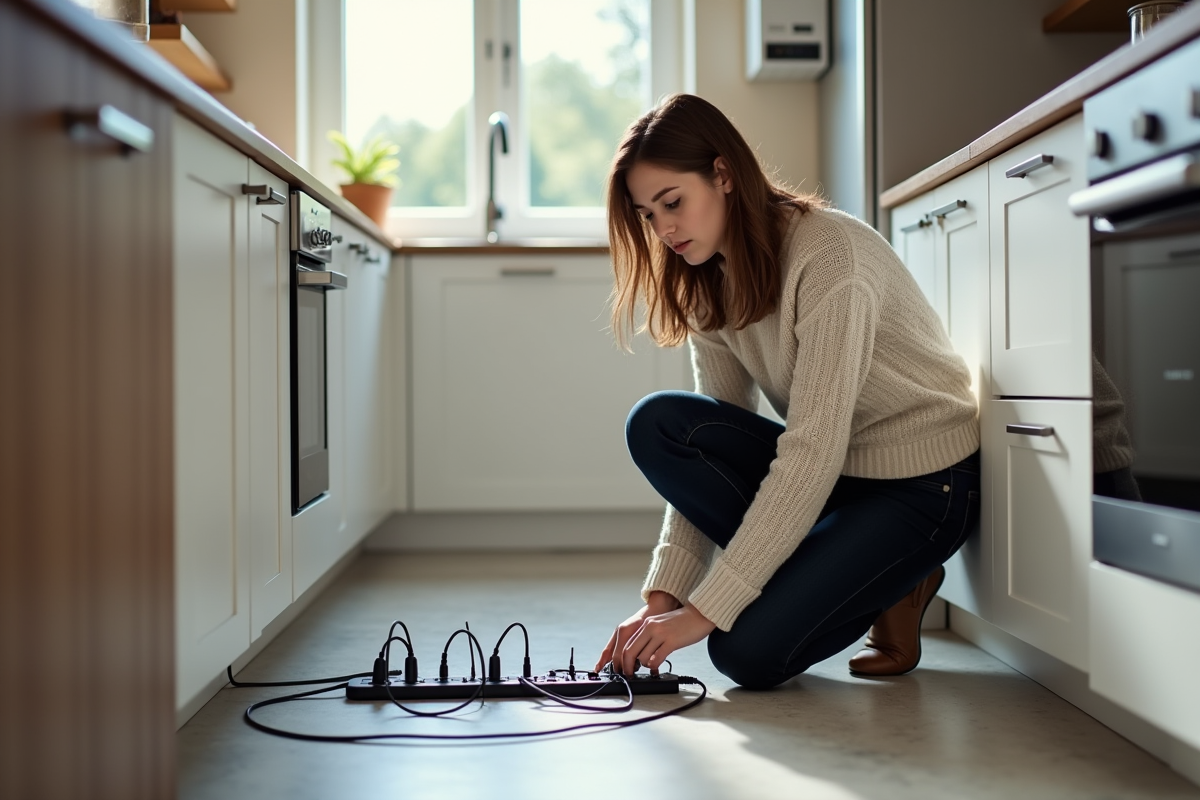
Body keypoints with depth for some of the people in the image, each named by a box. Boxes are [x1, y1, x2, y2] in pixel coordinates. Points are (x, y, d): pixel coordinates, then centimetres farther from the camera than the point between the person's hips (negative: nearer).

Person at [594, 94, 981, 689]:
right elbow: (701, 444, -1)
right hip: (830, 470, 7)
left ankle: (893, 588, 5)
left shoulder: (831, 252, -24)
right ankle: (811, 571, -6)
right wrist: (663, 595, -13)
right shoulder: (710, 287, 1)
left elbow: (813, 452, -30)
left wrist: (704, 609, -31)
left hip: (923, 482, -7)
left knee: (749, 651, -22)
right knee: (657, 425, -18)